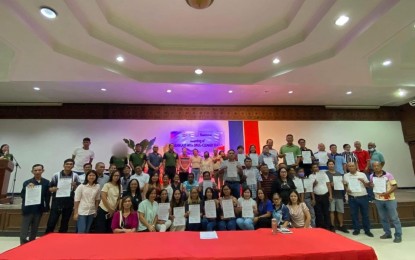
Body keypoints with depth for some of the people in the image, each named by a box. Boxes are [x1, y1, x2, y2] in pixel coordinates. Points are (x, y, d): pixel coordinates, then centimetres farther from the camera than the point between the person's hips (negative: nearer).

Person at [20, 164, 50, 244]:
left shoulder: (46, 182, -1)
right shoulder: (27, 182, -3)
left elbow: (48, 196, 1)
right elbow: (22, 195, -8)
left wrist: (46, 207, -2)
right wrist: (27, 188, -25)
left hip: (39, 209, 2)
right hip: (28, 208, -1)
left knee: (34, 229, 14)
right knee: (24, 228, 2)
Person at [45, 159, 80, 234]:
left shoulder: (75, 176, 1)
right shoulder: (56, 175, -2)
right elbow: (50, 188, 3)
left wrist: (75, 186, -16)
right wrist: (53, 189, -19)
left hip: (69, 201, 2)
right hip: (57, 200, -1)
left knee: (65, 221, 11)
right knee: (52, 221, 0)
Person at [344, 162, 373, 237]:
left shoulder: (362, 174, -2)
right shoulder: (346, 176, 3)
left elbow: (368, 185, 1)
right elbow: (345, 185, 14)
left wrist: (363, 181, -19)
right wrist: (346, 189, -6)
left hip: (363, 197, -1)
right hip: (352, 198, 1)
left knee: (365, 214, 7)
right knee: (354, 214, 7)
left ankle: (367, 230, 20)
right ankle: (356, 229, 20)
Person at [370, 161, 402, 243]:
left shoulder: (388, 175, -11)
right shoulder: (372, 176, 0)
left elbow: (395, 186, -12)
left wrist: (387, 192, -23)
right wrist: (370, 185, -6)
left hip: (390, 199, -4)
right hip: (378, 200, 4)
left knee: (394, 218, 3)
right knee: (383, 218, 13)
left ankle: (398, 235, 13)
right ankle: (387, 233, 27)